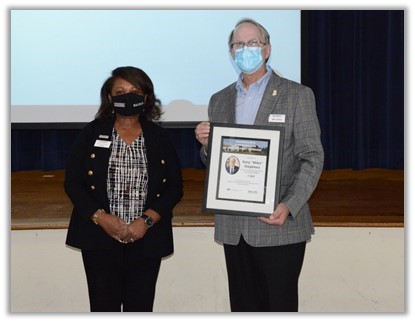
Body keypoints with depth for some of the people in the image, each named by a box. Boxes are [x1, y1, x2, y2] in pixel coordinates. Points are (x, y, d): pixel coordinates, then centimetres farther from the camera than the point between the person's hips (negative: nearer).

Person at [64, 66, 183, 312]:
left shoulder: (160, 138, 7)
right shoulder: (92, 133, 5)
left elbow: (175, 187, 4)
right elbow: (72, 182, 2)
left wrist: (147, 220, -10)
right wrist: (100, 217, -11)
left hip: (146, 240, 1)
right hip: (100, 237, -1)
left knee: (140, 308, 3)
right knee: (104, 308, -1)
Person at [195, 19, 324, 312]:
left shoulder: (297, 95, -1)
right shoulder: (219, 100, 13)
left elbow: (312, 158, -5)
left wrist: (289, 207, -20)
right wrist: (206, 144, -5)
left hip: (279, 224, -4)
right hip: (233, 227, 4)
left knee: (280, 305, 2)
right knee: (243, 305, 10)